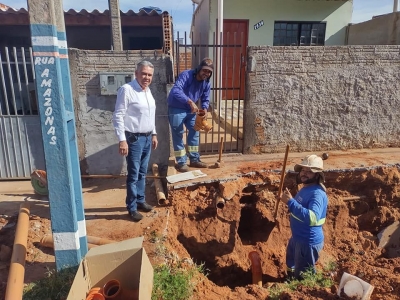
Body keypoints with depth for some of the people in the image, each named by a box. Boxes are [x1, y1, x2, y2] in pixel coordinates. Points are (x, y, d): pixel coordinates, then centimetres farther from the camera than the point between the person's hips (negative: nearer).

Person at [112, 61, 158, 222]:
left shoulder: (148, 90, 10)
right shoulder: (126, 90, -15)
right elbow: (118, 116, -17)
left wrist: (153, 134, 18)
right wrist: (122, 140, -21)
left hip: (147, 138, 8)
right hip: (134, 139, -8)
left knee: (142, 173, 17)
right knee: (133, 175, 1)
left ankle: (140, 200, 31)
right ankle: (132, 208, 14)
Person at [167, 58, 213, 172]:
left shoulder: (207, 83, -3)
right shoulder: (186, 75, -24)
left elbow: (205, 99, 6)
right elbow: (176, 90, -38)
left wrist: (204, 110, -17)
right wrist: (190, 101, -48)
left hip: (190, 110, 7)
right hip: (176, 109, -7)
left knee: (194, 132, 11)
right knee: (178, 135, -3)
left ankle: (194, 159, 23)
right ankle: (181, 162, 7)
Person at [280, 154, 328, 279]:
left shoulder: (317, 194, -26)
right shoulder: (305, 188, 4)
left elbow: (312, 217, -43)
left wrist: (290, 202, -42)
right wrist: (289, 200, 5)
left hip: (309, 241, -10)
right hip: (297, 237, 10)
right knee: (292, 266, 32)